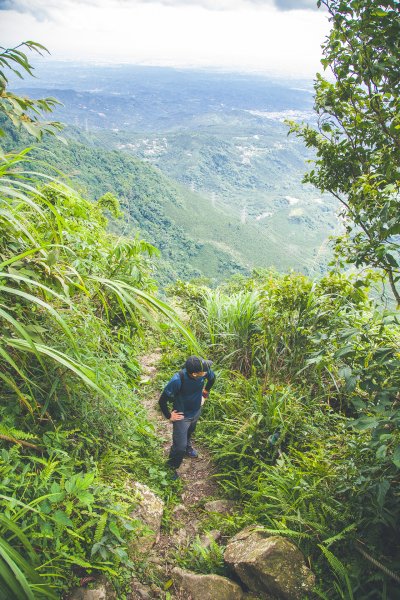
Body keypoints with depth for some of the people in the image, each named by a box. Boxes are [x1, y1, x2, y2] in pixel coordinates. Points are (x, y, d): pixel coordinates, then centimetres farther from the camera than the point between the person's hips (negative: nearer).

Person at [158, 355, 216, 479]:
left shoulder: (205, 371, -27)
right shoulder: (177, 380, -41)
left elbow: (212, 378, 1)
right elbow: (162, 400, -28)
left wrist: (205, 394, 7)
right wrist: (169, 416, -14)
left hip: (197, 411, 5)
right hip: (182, 415, -5)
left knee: (189, 433, 33)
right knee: (180, 447, 5)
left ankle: (188, 447, 65)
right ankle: (171, 467, 35)